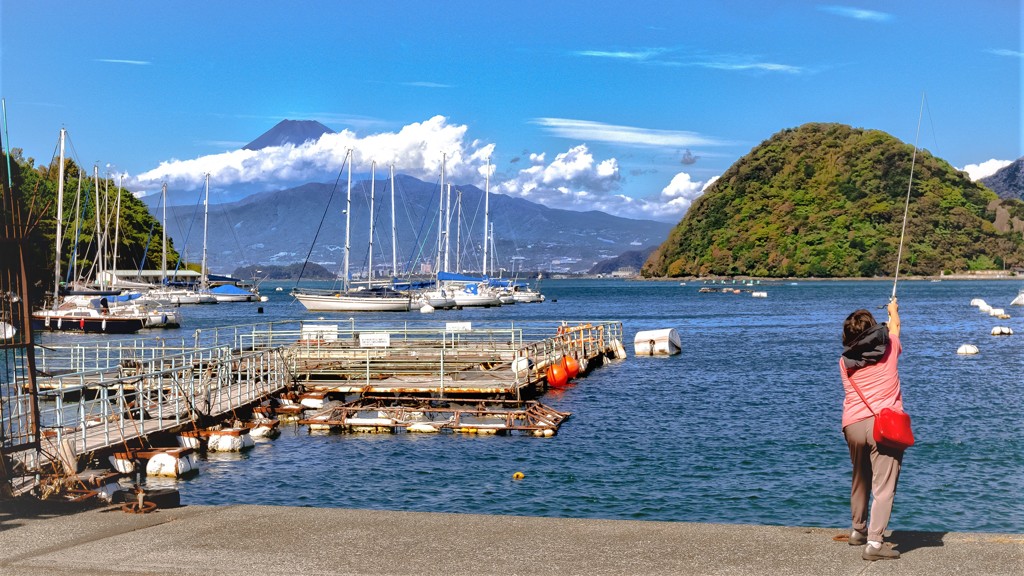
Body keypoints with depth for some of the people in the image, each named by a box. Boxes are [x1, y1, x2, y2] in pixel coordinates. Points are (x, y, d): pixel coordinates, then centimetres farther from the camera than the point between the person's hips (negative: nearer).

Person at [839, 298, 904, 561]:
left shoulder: (845, 361, 12)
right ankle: (874, 542, -14)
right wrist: (893, 310, 52)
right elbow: (894, 328, 29)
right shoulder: (889, 349, 7)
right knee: (883, 487, -5)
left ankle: (858, 531, 36)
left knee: (860, 481, 21)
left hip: (853, 425, 4)